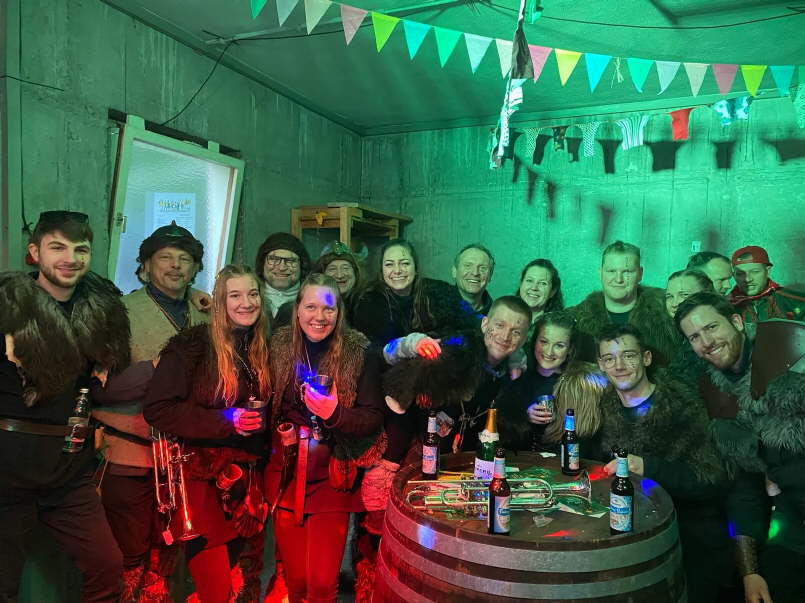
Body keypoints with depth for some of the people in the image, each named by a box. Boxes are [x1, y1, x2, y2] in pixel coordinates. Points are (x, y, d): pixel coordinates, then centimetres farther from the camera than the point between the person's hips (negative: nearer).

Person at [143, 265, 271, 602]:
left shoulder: (263, 349, 7)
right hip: (202, 477, -5)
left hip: (245, 479, 6)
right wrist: (225, 421, -20)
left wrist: (263, 423, 0)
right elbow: (156, 409, -14)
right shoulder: (192, 346, -11)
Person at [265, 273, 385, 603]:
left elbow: (374, 418, -8)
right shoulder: (279, 347, -1)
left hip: (332, 480, -2)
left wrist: (336, 412, -25)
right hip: (286, 479, 2)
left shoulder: (360, 353, -8)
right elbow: (267, 407, 9)